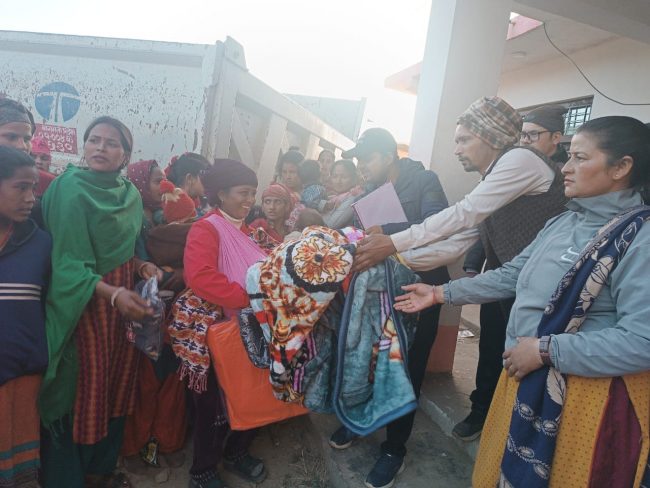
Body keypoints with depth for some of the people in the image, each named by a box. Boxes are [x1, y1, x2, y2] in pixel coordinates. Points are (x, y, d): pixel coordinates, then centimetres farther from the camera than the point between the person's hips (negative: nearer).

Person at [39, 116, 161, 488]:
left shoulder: (130, 194, 7)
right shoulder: (71, 188, -13)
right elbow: (68, 262, -19)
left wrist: (142, 266, -3)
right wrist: (112, 293, -32)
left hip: (125, 296, 6)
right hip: (87, 302, -6)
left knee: (119, 382, 14)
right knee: (85, 390, 3)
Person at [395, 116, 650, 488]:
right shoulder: (563, 223, 6)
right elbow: (512, 275, 10)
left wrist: (544, 350, -23)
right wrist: (442, 293, 7)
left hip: (589, 392, -7)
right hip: (526, 375, 7)